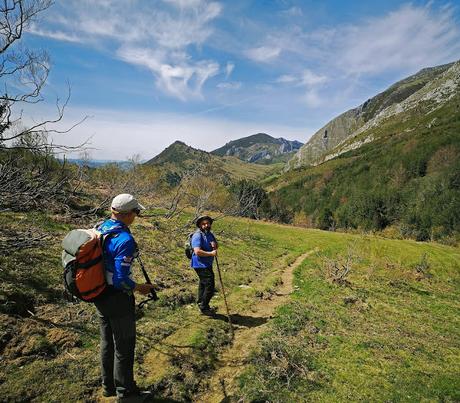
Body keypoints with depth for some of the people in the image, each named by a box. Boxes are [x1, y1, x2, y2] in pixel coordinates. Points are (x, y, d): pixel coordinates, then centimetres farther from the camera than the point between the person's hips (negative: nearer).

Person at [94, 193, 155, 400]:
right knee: (124, 345, 11)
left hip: (99, 295, 8)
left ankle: (108, 385, 41)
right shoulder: (125, 240, -27)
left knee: (107, 342, 23)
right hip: (118, 299, -8)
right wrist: (139, 288, -10)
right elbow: (121, 280, -28)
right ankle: (125, 390, 30)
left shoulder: (99, 229, -1)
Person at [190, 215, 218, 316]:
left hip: (207, 264, 10)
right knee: (210, 285, -9)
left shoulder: (210, 234, 8)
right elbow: (197, 251, -29)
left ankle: (201, 303, 40)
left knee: (203, 283, 23)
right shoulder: (197, 236, -20)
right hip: (200, 265, -10)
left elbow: (216, 245, 18)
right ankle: (204, 307, 6)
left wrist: (214, 245, -6)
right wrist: (211, 253, -21)